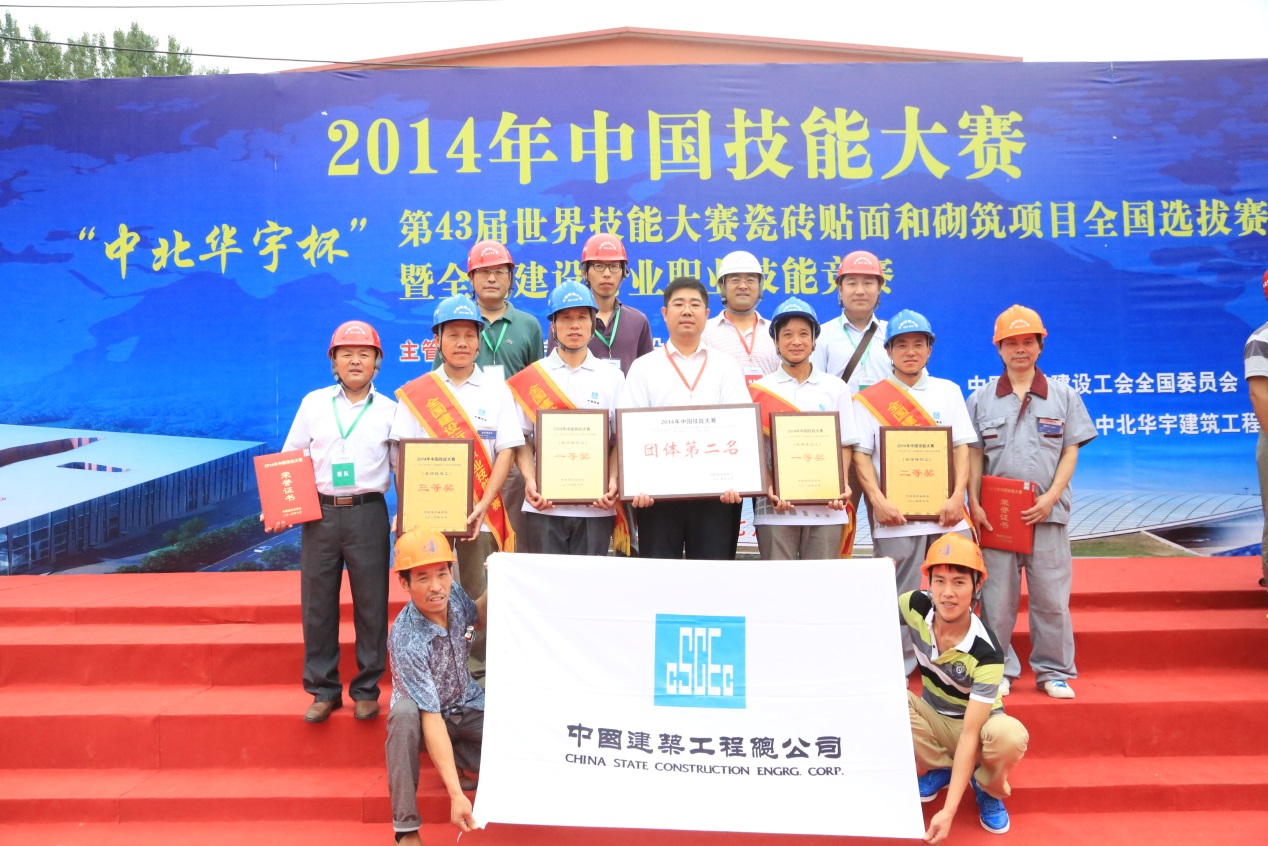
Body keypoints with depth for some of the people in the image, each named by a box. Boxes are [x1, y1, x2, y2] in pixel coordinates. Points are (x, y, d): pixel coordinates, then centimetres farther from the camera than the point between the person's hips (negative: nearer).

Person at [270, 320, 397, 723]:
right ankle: (323, 690, 19)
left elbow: (404, 468, 7)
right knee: (317, 604, 6)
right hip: (320, 513, 2)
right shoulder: (314, 403, 8)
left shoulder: (390, 411, 5)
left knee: (371, 604, 3)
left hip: (368, 513, -1)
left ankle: (366, 690, 16)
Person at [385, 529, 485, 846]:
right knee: (404, 713, -39)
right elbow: (431, 718, -35)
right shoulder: (406, 641, -32)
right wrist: (456, 794, -40)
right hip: (426, 714, -4)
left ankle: (463, 762, 5)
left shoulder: (452, 593, -17)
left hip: (470, 705, 4)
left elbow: (478, 619, 9)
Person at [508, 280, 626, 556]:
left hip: (596, 506, 0)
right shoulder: (531, 378, 6)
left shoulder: (612, 377, 7)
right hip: (545, 504, 0)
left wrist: (613, 481, -10)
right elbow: (523, 438, 5)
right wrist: (530, 480, -10)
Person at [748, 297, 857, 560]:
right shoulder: (760, 390, 6)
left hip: (827, 508, 1)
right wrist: (767, 487, -12)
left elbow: (845, 445, 8)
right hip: (775, 508, 0)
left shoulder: (835, 388, 8)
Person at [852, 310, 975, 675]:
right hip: (896, 517, -2)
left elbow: (961, 447, 8)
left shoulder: (948, 391, 13)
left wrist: (958, 497, -6)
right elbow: (860, 454, 0)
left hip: (946, 513, 2)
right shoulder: (869, 398, 6)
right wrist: (878, 501, -12)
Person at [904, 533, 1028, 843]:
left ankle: (988, 790, 0)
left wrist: (948, 811, -37)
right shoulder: (916, 605, -21)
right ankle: (939, 769, 0)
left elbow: (969, 733, -33)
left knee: (1010, 736, -38)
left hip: (978, 723, -3)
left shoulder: (986, 652, -31)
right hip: (932, 718, 3)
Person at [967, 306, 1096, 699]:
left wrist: (1051, 496, -8)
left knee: (1052, 598, 3)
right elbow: (974, 455, 7)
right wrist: (974, 504, -3)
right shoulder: (981, 398, 8)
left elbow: (1071, 452, 6)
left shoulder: (1064, 396, 9)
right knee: (996, 599, 2)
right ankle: (999, 670, 14)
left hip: (1046, 513, 0)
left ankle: (1054, 671, 18)